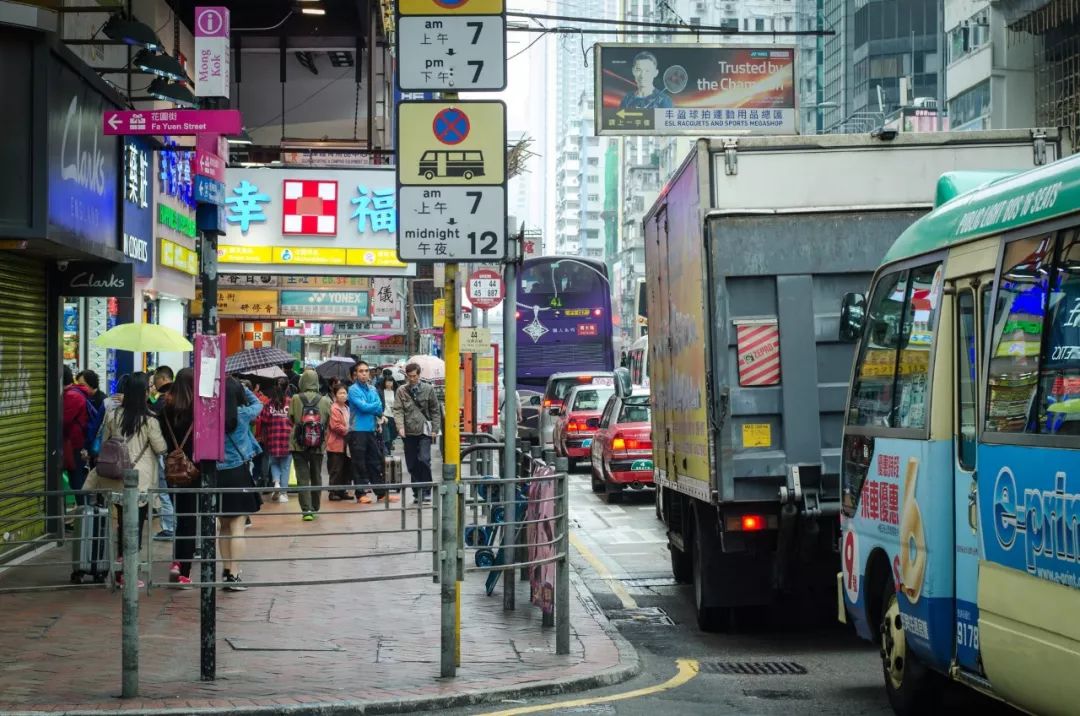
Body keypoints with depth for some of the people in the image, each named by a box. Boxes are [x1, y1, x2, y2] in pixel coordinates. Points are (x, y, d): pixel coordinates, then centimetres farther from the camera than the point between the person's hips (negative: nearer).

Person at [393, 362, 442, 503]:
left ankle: (426, 491, -4)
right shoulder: (401, 391, 6)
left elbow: (435, 411, 7)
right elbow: (398, 410, -1)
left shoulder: (428, 389, 5)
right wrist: (401, 426, -17)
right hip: (409, 432, 2)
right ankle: (417, 492, 14)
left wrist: (435, 429, -1)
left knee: (424, 460, -14)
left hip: (424, 431, -2)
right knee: (412, 464, 5)